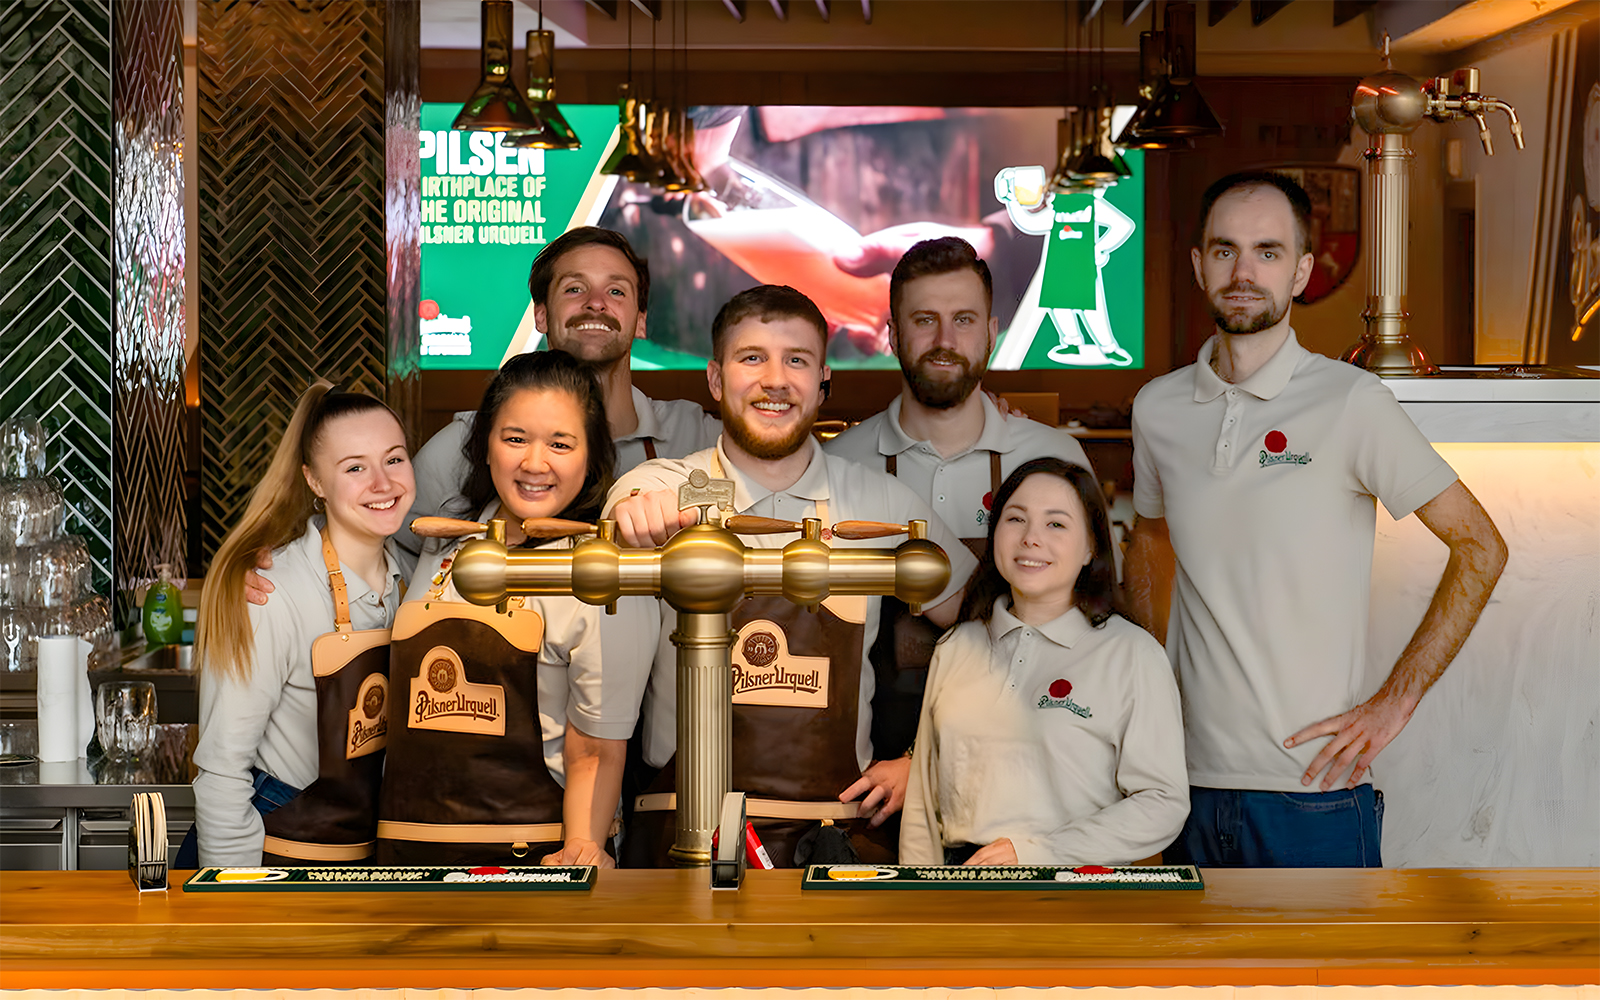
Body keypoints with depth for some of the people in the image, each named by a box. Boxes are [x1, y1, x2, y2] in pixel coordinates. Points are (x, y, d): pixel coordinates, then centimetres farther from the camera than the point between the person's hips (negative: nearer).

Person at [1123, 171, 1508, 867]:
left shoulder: (1351, 404, -9)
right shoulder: (1157, 409, 6)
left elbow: (1480, 548, -4)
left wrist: (1393, 702, -8)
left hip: (1312, 789, -4)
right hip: (1194, 782, 4)